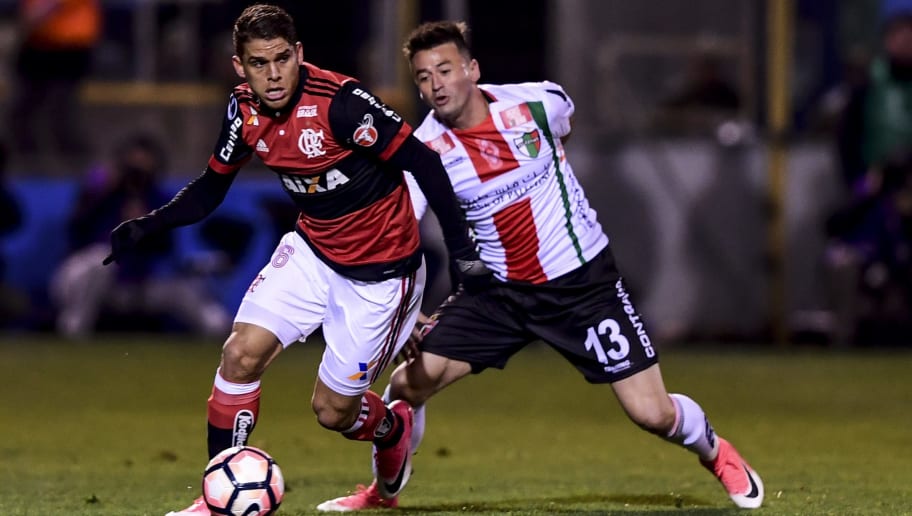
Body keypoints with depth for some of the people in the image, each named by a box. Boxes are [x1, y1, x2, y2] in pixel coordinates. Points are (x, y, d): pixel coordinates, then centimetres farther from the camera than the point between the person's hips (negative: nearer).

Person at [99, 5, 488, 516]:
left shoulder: (339, 101, -29)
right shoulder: (244, 111, -9)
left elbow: (423, 162, -22)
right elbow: (211, 188, 6)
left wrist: (462, 250, -22)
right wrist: (146, 225, -9)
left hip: (380, 269, -5)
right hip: (312, 249, 5)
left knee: (332, 409, 2)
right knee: (240, 356, -13)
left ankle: (393, 428, 38)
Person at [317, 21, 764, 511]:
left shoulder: (535, 103, -15)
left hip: (582, 280, -1)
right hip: (498, 289, 2)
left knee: (651, 413, -6)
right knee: (408, 382, -9)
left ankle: (715, 452, 28)